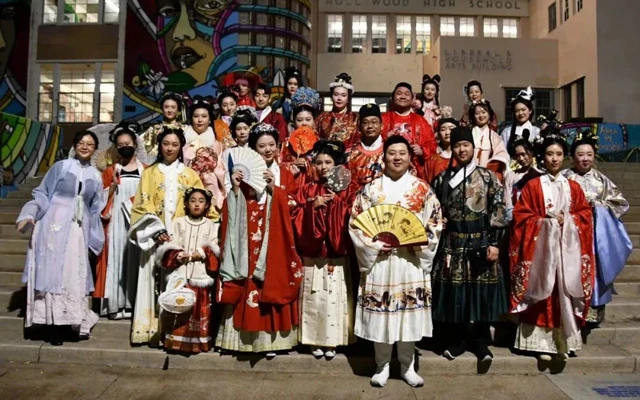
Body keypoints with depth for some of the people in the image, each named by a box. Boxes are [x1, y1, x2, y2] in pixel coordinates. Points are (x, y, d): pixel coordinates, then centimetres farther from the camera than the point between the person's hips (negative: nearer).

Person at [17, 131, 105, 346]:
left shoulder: (96, 176, 11)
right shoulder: (60, 166, 0)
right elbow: (42, 194, 2)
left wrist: (94, 236, 13)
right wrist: (30, 215, -11)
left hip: (79, 230, 3)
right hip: (55, 225, -3)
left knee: (75, 275, 6)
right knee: (52, 271, -2)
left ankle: (72, 321, 16)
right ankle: (53, 325, 4)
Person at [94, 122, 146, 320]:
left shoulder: (145, 171, 7)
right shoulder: (111, 171, 9)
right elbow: (103, 201, 6)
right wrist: (113, 184, -8)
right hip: (117, 221, 1)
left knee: (134, 260, 1)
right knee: (116, 259, -1)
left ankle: (132, 304, 9)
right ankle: (115, 305, 4)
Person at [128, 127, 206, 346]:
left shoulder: (190, 175, 13)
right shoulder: (149, 173, 13)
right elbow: (142, 205, 3)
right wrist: (156, 230, -12)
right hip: (155, 236, 0)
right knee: (155, 281, -3)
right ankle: (153, 330, 3)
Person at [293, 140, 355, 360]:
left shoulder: (343, 191, 4)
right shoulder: (306, 190, 7)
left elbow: (348, 219, -7)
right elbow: (296, 219, -1)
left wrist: (335, 200, -17)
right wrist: (313, 206, -14)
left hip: (336, 255, -1)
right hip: (312, 255, 1)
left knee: (334, 297, 3)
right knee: (314, 298, 4)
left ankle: (332, 341, 16)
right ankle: (315, 340, 17)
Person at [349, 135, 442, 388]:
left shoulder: (421, 189, 5)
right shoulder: (371, 189, 3)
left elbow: (435, 222, 4)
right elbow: (355, 222, 1)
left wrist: (418, 243, -11)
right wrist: (374, 245, -12)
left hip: (411, 260, 1)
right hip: (378, 259, 0)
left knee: (410, 313, 6)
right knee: (380, 314, 4)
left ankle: (407, 366, 24)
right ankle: (382, 366, 22)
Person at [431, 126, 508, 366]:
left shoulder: (488, 177, 2)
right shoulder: (443, 179, 7)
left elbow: (499, 210, -2)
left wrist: (494, 242, -8)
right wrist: (440, 236, 3)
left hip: (481, 242, -1)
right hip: (453, 243, 1)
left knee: (482, 291, 3)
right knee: (454, 292, 3)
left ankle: (481, 342, 18)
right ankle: (455, 341, 19)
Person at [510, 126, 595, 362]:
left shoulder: (573, 187, 11)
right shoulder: (532, 186, 1)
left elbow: (585, 214, 10)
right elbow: (521, 216, -4)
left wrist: (567, 221, -8)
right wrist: (546, 222, -14)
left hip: (567, 248, 3)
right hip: (541, 247, -2)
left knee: (565, 295, 2)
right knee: (542, 295, -1)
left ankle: (563, 342, 12)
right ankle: (542, 342, 6)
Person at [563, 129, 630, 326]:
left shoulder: (601, 179, 11)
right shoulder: (565, 177, 0)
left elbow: (619, 202, 10)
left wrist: (598, 204, -5)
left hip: (597, 233, 3)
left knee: (595, 270, 3)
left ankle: (594, 311, 11)